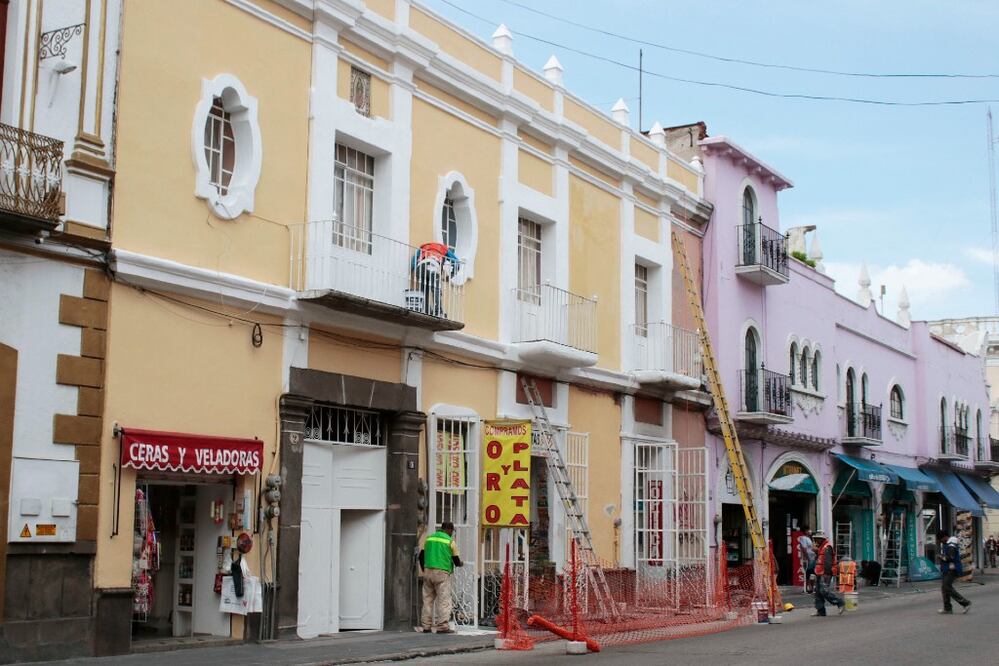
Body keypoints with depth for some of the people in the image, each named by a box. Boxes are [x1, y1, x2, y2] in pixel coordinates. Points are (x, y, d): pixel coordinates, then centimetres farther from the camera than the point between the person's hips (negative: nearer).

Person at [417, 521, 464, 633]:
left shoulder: (429, 538, 13)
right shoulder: (450, 541, -1)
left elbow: (421, 556, 14)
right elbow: (457, 561, 2)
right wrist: (460, 563, 24)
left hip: (428, 572, 5)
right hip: (442, 573, -5)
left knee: (427, 599, 11)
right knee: (444, 600, -2)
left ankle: (426, 625, 11)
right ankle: (442, 626, -7)